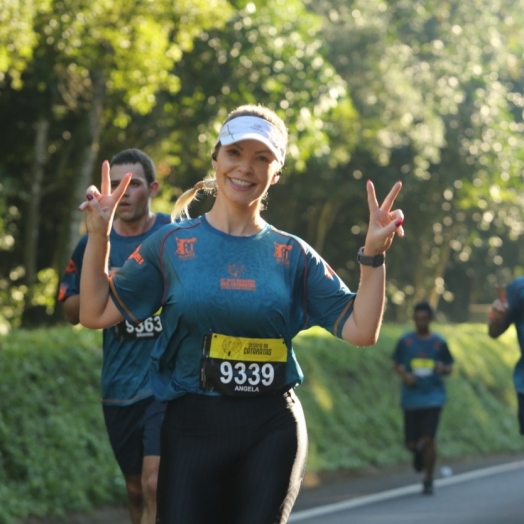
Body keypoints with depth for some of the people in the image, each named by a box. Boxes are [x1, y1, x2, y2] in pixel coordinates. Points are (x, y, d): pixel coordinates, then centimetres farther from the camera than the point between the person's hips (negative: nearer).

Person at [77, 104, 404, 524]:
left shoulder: (293, 255, 6)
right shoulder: (172, 244, 4)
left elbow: (361, 330, 1)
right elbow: (96, 313, 2)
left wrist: (373, 254, -9)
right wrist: (99, 235, -7)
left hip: (273, 431, 1)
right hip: (192, 426, -1)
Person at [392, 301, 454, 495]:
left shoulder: (439, 342, 2)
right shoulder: (405, 341, 2)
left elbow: (449, 367, 9)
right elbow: (397, 365, 11)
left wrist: (444, 369, -14)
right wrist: (404, 375, -10)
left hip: (433, 397, -1)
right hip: (411, 398, 1)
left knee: (428, 439, -12)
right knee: (411, 443, 3)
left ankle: (428, 480, 4)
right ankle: (419, 452, 41)